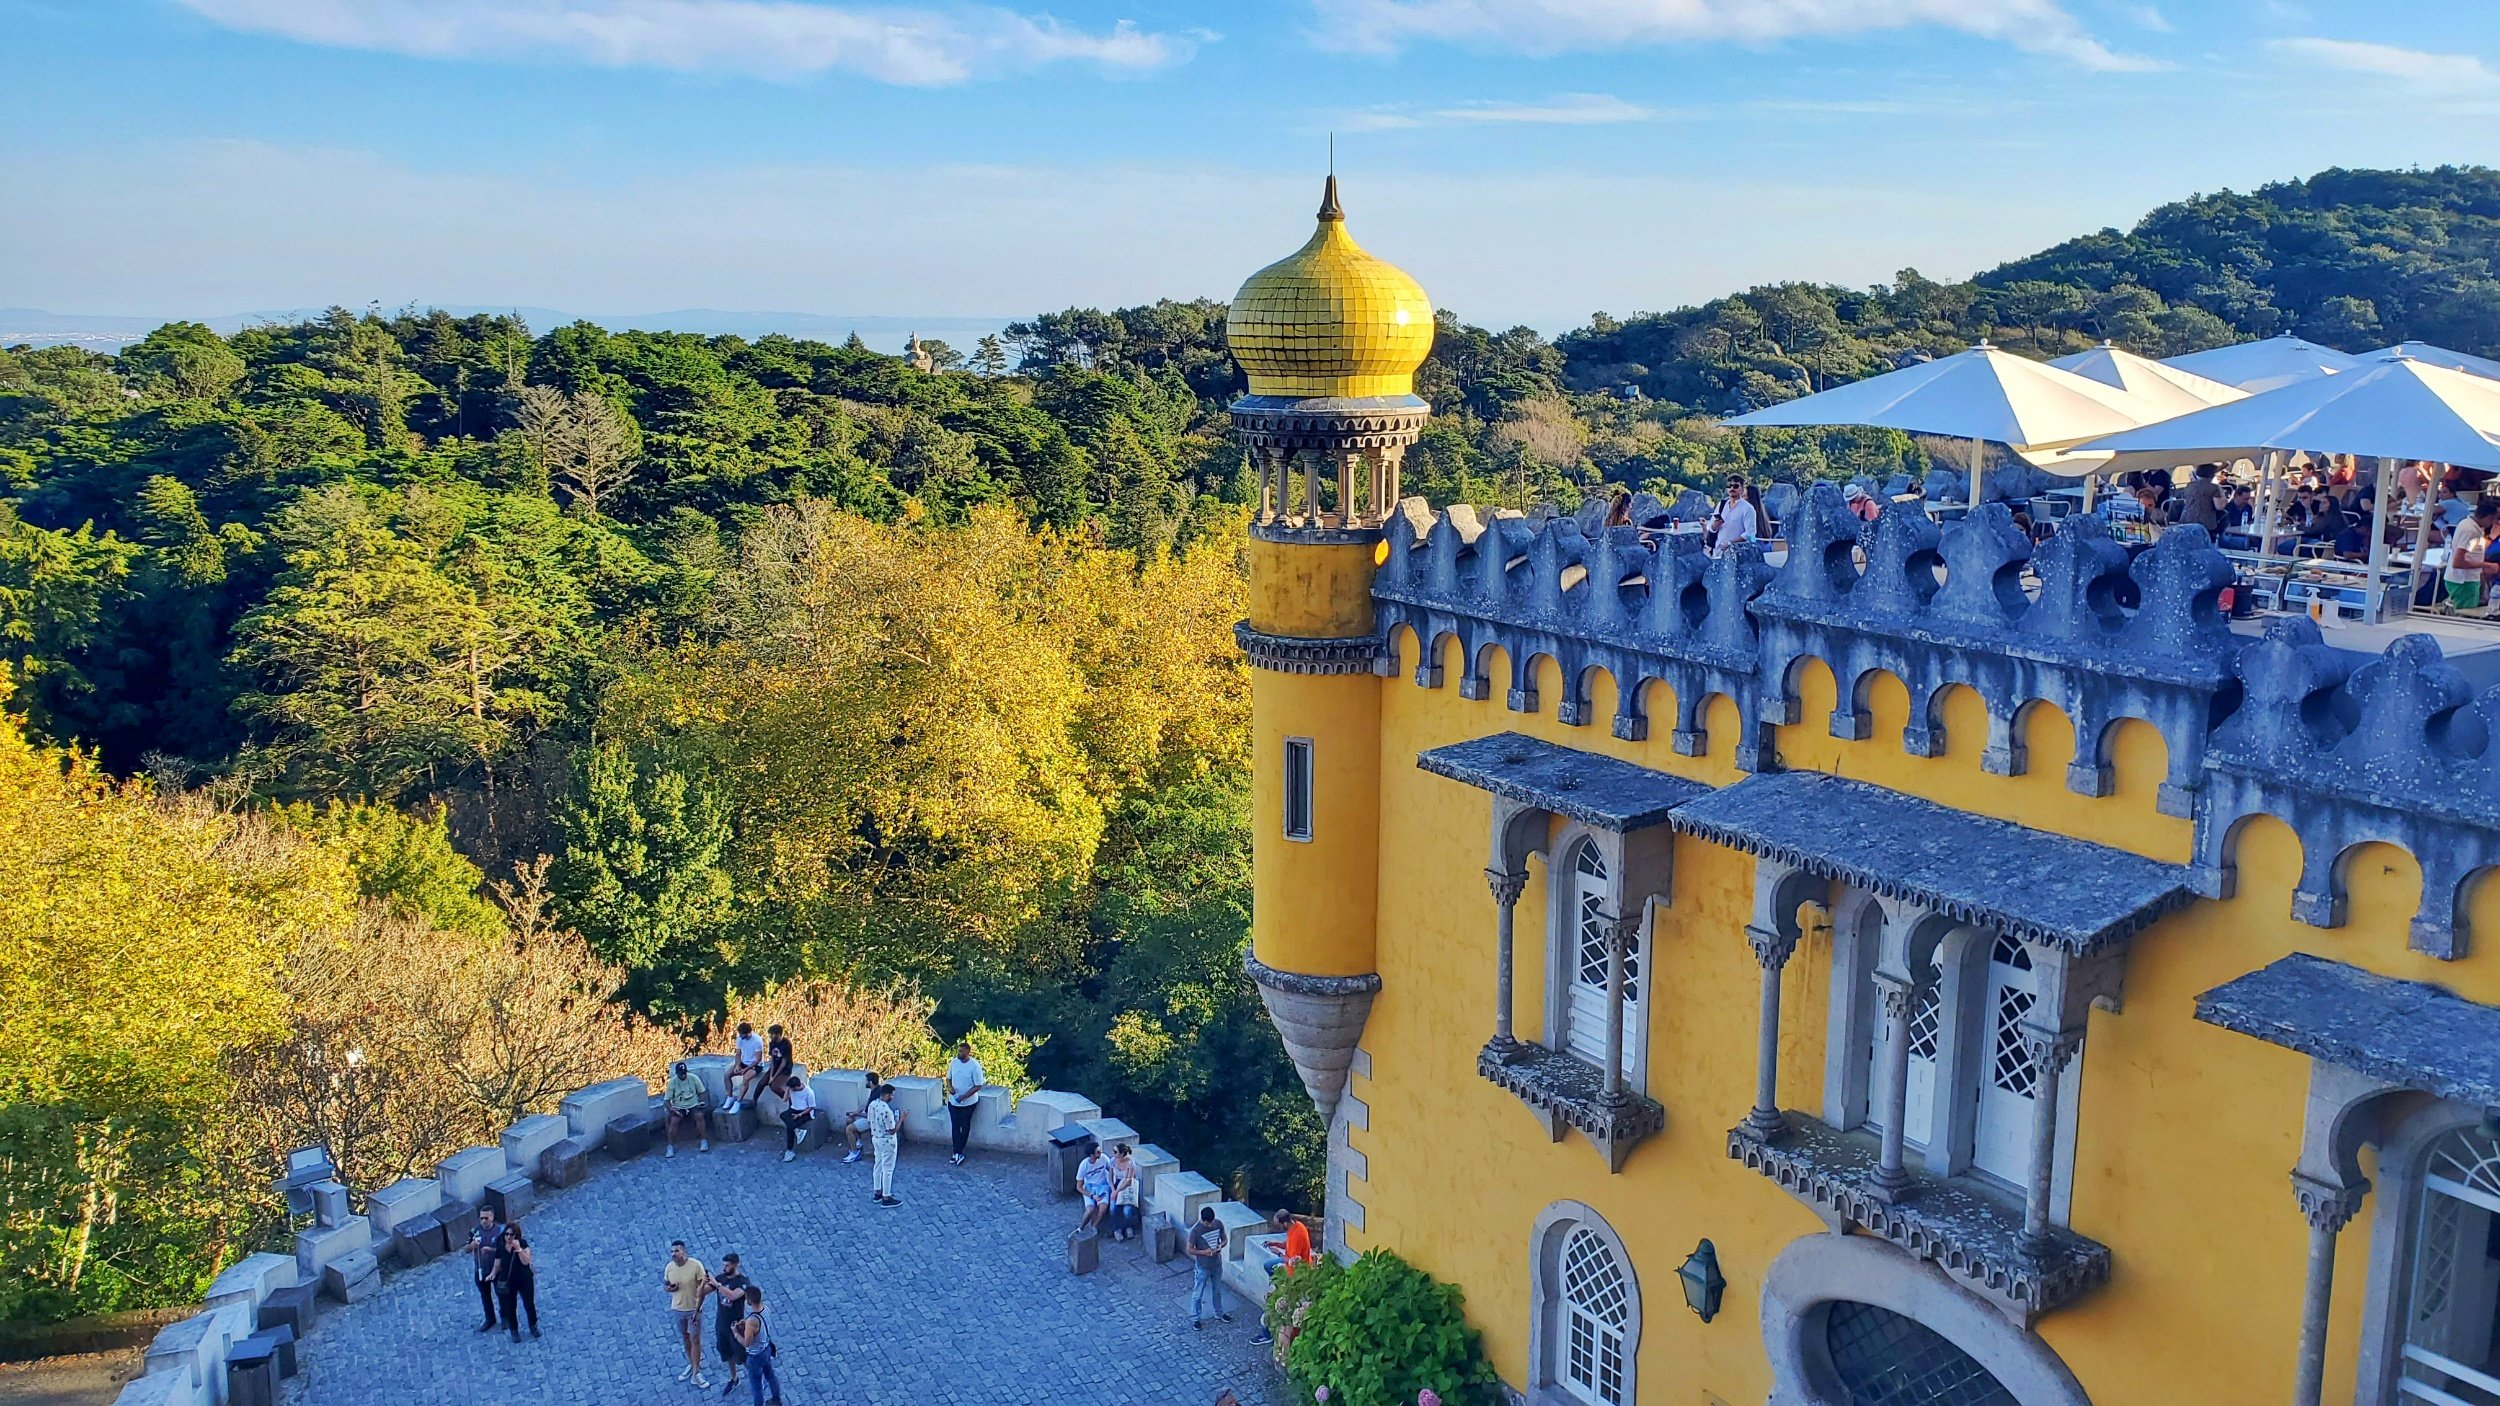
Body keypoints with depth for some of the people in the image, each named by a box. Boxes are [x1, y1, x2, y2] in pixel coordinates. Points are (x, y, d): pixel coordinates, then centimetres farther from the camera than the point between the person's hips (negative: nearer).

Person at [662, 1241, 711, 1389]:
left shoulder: (696, 1265, -21)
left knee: (695, 1339, 3)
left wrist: (697, 1310, -19)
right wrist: (670, 1288, -18)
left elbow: (702, 1289, -16)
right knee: (685, 1337, 20)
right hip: (677, 1309, 4)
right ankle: (691, 1365, 38)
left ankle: (696, 1374, 10)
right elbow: (665, 1285, 7)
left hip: (693, 1309, -4)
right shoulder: (669, 1267, -9)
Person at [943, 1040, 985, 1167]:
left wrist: (964, 1096, -22)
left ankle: (958, 1153, 22)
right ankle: (957, 1153, 19)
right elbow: (948, 1078, 9)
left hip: (968, 1102, -4)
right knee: (955, 1127, 9)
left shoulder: (974, 1066, -20)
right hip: (953, 1101, 4)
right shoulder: (953, 1062, -4)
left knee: (965, 1127, 9)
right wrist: (950, 1087, -13)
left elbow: (978, 1086, -16)